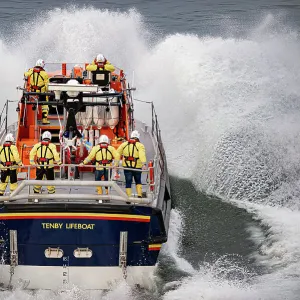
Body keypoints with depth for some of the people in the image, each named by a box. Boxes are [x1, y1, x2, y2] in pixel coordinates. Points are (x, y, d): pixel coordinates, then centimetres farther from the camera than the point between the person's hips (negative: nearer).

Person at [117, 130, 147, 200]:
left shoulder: (124, 144, 7)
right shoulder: (140, 145, -4)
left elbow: (117, 154, 3)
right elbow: (142, 155, -20)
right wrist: (144, 164, -31)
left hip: (127, 166, 1)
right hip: (137, 167, -1)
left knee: (128, 182, 5)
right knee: (138, 181, 19)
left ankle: (128, 197, 1)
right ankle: (139, 195, 9)